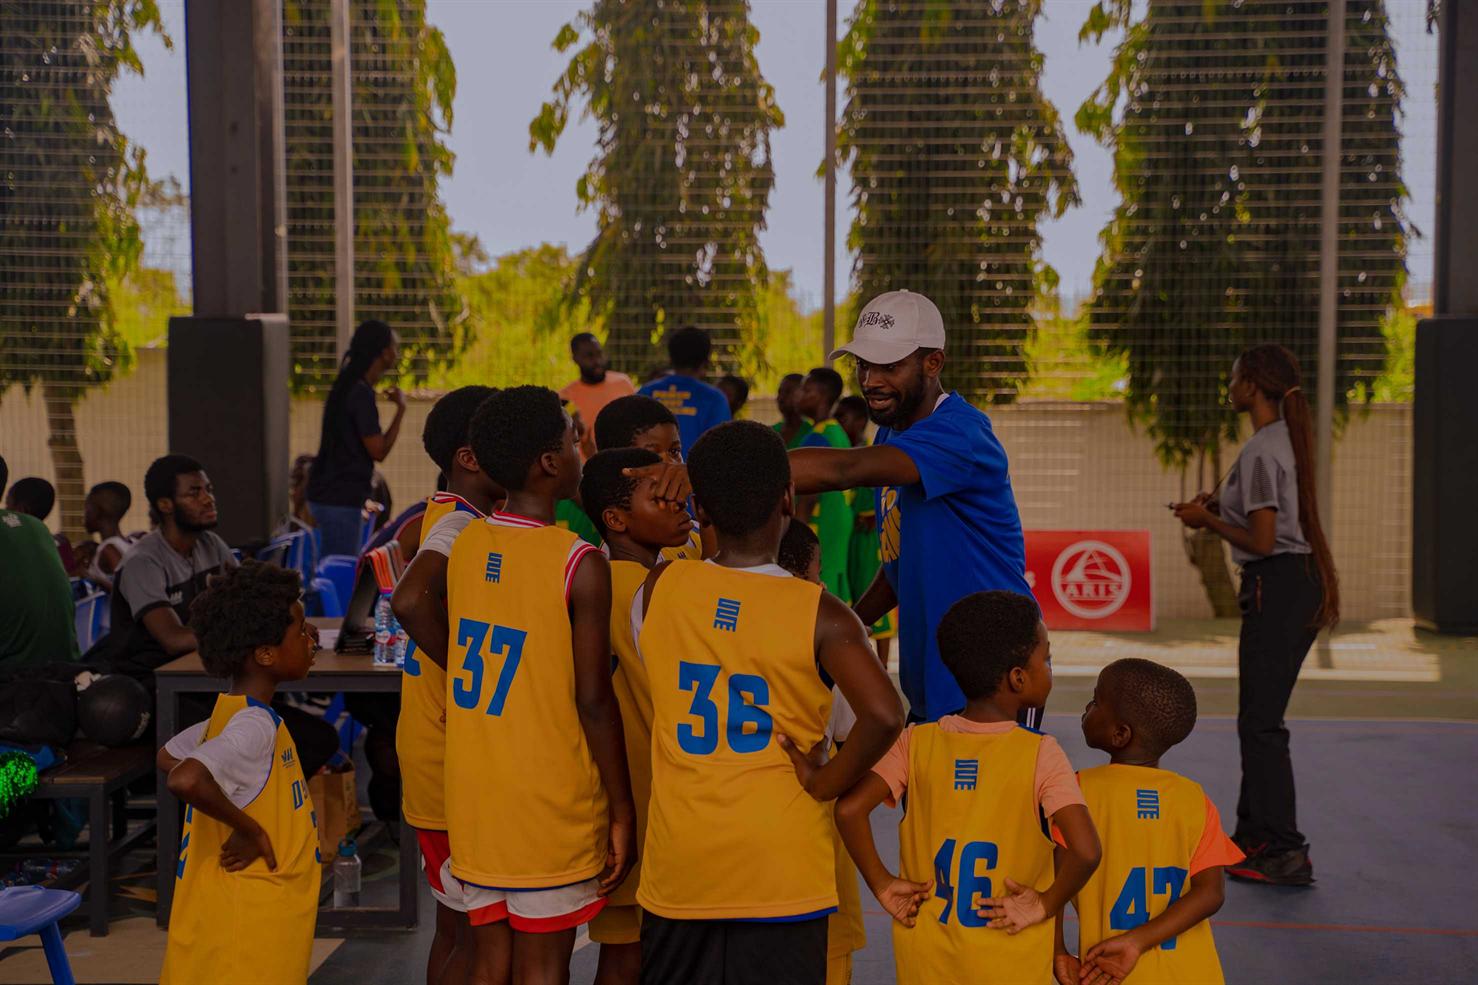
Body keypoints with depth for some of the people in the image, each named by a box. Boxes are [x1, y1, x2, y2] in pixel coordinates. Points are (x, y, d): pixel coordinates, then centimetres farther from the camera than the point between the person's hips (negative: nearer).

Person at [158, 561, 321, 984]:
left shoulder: (232, 714, 7)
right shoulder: (256, 726, -21)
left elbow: (168, 756, 22)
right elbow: (185, 780, -37)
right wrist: (249, 828, -23)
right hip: (247, 924, -9)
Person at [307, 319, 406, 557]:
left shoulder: (348, 387, 13)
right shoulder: (361, 394, -17)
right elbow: (378, 451, -18)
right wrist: (401, 408, -9)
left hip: (329, 494, 10)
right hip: (340, 499, -10)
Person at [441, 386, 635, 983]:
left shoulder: (464, 546, 2)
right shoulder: (580, 565, -16)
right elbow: (593, 700, -14)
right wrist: (622, 811, -6)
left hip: (473, 799, 5)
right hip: (552, 807, -5)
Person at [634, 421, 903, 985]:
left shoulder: (658, 589, -3)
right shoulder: (819, 615, -12)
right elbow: (883, 715, -25)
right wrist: (824, 784, -11)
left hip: (677, 866, 3)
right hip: (781, 871, -3)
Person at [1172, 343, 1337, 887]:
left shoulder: (1259, 451, -17)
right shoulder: (1289, 438, 13)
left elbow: (1262, 541, -19)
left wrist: (1208, 520, -6)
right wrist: (1221, 505, 11)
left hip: (1276, 587, -10)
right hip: (1305, 583, 10)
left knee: (1261, 723, -4)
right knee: (1258, 718, 17)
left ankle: (1287, 853, -1)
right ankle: (1253, 835, 27)